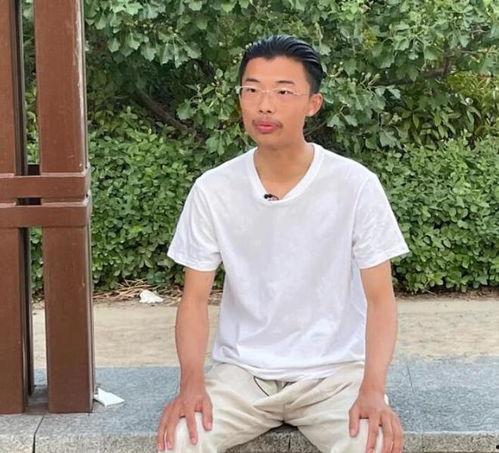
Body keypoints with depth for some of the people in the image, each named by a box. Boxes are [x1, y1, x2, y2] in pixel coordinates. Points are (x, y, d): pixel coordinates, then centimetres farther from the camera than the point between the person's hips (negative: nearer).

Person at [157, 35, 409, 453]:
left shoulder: (356, 185, -10)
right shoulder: (212, 190, -5)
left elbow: (379, 297, -7)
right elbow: (195, 298, -1)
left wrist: (373, 390, -22)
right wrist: (192, 382, -18)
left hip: (335, 372, -1)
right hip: (241, 372, 2)